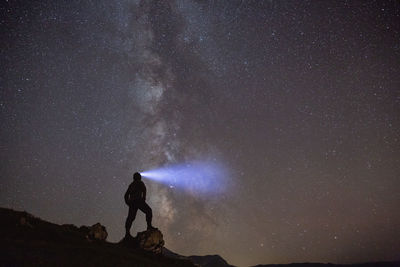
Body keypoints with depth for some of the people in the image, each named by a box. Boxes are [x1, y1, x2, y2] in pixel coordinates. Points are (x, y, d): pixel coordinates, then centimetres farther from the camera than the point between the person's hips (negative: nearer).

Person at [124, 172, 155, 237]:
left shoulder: (131, 185, 26)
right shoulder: (140, 183, 8)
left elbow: (126, 195, 26)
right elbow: (143, 188, -13)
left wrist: (128, 203, 22)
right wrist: (144, 197, -10)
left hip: (131, 202, 6)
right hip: (138, 200, -6)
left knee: (131, 217, 2)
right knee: (148, 211, 1)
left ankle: (127, 232, -7)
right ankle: (149, 226, -11)